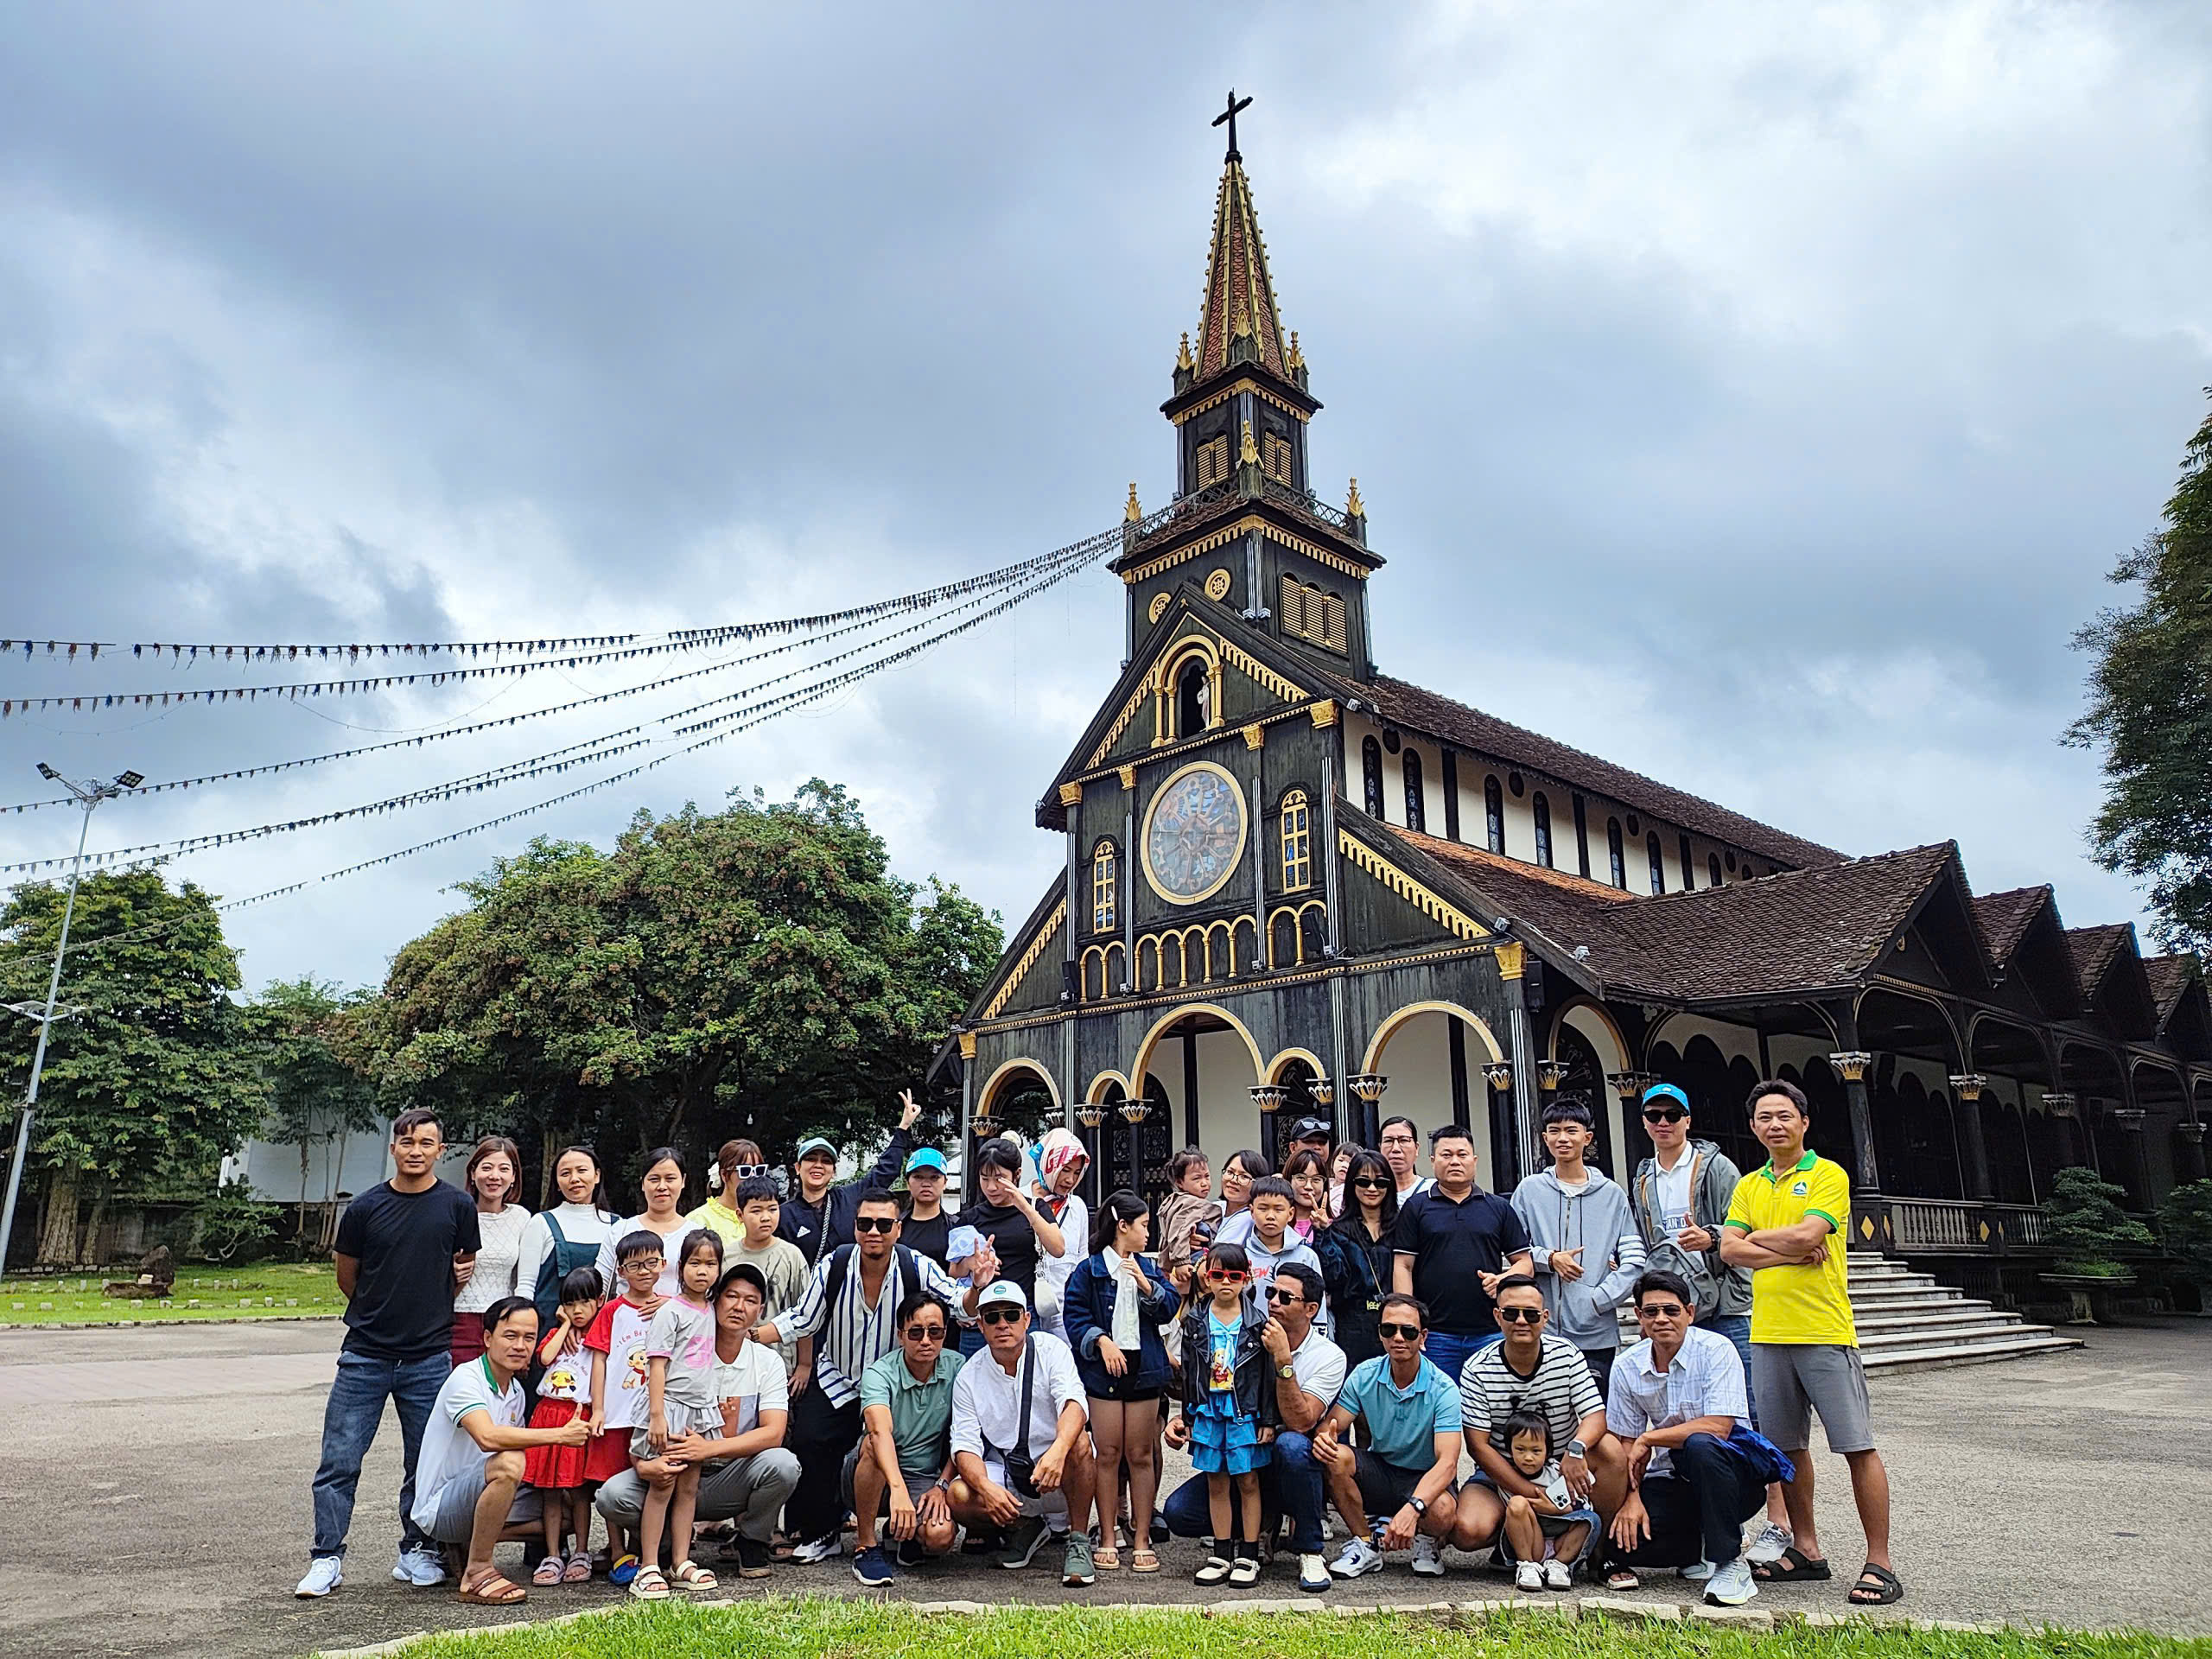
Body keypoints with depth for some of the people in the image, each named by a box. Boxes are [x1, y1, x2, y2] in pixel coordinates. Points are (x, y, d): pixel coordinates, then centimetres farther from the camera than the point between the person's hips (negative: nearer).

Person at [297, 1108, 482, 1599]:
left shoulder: (457, 1206, 0)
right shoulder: (365, 1207, 1)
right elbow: (346, 1276, 13)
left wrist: (431, 1311, 10)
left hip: (430, 1357, 0)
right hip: (365, 1355, 0)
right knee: (339, 1461, 1)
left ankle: (416, 1552, 24)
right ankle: (327, 1559, 14)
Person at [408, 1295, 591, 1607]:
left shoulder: (517, 1392, 9)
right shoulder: (465, 1379, -18)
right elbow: (488, 1437, -34)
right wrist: (560, 1434, -34)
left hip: (481, 1500, 9)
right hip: (439, 1508, -9)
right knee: (508, 1462, -34)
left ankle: (469, 1546, 9)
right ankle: (477, 1571, -21)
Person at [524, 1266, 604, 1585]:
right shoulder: (558, 1334, 16)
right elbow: (545, 1358, -4)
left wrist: (591, 1415, -12)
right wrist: (565, 1325, 2)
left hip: (579, 1416, -4)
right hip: (548, 1413, 4)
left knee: (579, 1488, 0)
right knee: (549, 1489, 5)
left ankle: (581, 1554, 10)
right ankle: (552, 1556, 11)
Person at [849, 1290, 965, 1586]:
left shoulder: (957, 1369, -6)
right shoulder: (879, 1374, -19)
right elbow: (881, 1431, -38)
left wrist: (943, 1485, -10)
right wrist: (898, 1490, -54)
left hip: (926, 1480, 3)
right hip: (876, 1476, -2)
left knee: (940, 1536, -28)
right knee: (873, 1444, -35)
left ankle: (901, 1532, 9)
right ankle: (866, 1546, -19)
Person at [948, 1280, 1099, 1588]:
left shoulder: (1050, 1349, -8)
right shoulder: (969, 1376, -2)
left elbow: (1074, 1404, -25)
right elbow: (965, 1446, -8)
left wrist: (1057, 1451, -46)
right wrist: (986, 1487, -30)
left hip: (1059, 1476, -2)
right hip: (1004, 1475, 2)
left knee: (1078, 1443, -33)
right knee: (958, 1497, -26)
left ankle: (1078, 1542, -14)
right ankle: (1023, 1527, 4)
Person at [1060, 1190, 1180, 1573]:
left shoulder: (1147, 1269, 15)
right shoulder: (1088, 1270, 1)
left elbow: (1169, 1310, 7)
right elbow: (1074, 1314, -3)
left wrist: (1147, 1285, -8)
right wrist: (1101, 1341, -14)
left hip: (1143, 1368, 3)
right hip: (1103, 1369, -3)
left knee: (1140, 1455, 3)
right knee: (1107, 1454, 0)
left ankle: (1141, 1541, 10)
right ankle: (1107, 1540, 10)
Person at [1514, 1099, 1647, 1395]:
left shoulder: (1612, 1195, 6)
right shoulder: (1529, 1190, 6)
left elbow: (1634, 1261, 1)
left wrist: (1598, 1299, -8)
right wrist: (1549, 1259, -10)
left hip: (1597, 1334, 1)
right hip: (1542, 1331, 0)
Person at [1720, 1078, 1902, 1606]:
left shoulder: (1828, 1175, -3)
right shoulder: (1749, 1186, 13)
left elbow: (1805, 1235, -17)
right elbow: (1730, 1249, 1)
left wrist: (1758, 1236, -3)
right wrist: (1790, 1252, -11)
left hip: (1825, 1332, -5)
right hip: (1768, 1335, 6)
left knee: (1858, 1445, -2)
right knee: (1788, 1446, 12)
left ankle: (1880, 1563, 6)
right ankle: (1806, 1549, 24)